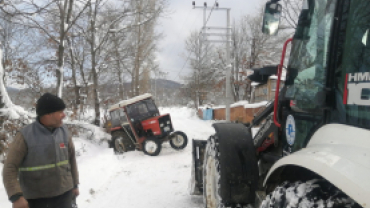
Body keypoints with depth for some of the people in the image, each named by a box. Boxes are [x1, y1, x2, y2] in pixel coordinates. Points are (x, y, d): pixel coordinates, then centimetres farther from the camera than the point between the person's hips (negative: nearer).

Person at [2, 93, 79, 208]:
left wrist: (75, 184, 15)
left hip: (63, 194, 4)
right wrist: (16, 197, -26)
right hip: (36, 199, -3)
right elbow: (10, 169, -14)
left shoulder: (63, 131, -1)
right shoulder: (25, 136, -14)